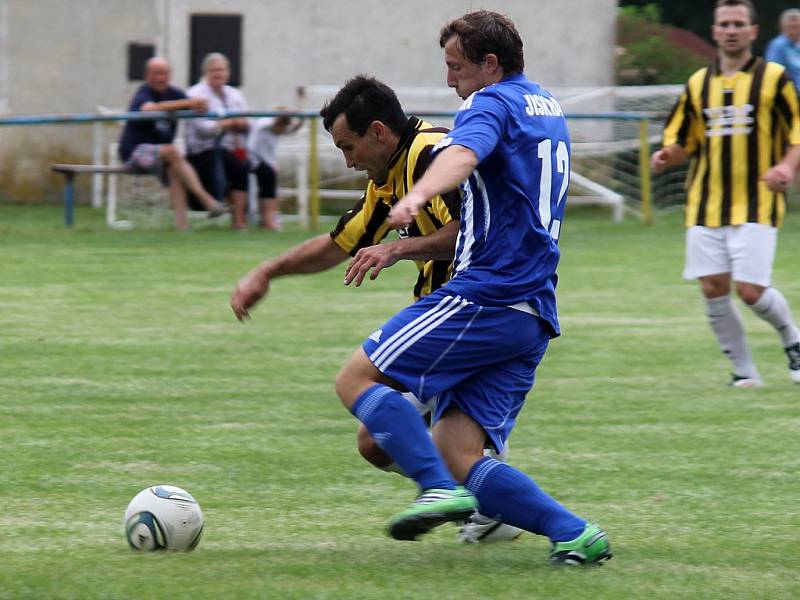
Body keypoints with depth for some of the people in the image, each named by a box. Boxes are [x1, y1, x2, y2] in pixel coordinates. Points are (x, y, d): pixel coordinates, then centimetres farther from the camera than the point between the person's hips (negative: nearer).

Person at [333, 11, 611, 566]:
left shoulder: (493, 104, -3)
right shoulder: (549, 110, 25)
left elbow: (463, 154, -29)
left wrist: (417, 196, -49)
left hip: (484, 298, -9)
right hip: (535, 315, 9)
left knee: (357, 379, -5)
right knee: (458, 454, 2)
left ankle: (440, 490, -20)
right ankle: (574, 535, -12)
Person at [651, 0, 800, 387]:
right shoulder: (698, 84, 12)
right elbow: (684, 142, 18)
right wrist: (666, 156, -4)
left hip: (756, 206, -4)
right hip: (706, 206, 4)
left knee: (751, 291, -11)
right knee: (713, 289, -4)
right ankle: (743, 370, 11)